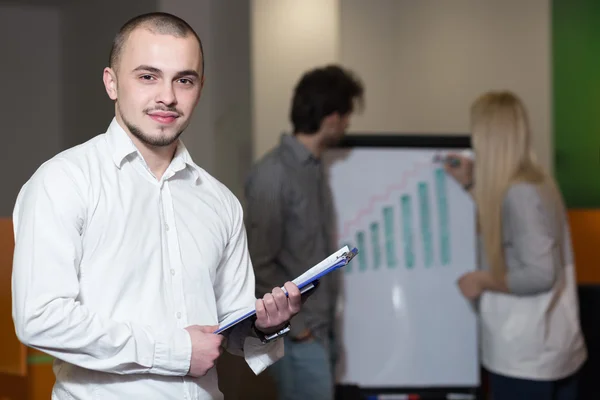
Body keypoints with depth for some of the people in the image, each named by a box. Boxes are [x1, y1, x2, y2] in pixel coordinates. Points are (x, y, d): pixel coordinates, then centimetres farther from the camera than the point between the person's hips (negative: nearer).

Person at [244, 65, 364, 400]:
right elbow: (259, 264, -18)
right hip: (298, 335, -8)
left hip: (323, 327, 8)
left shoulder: (315, 167, 10)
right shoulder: (273, 174, -18)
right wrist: (293, 322, -13)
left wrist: (324, 317, 14)